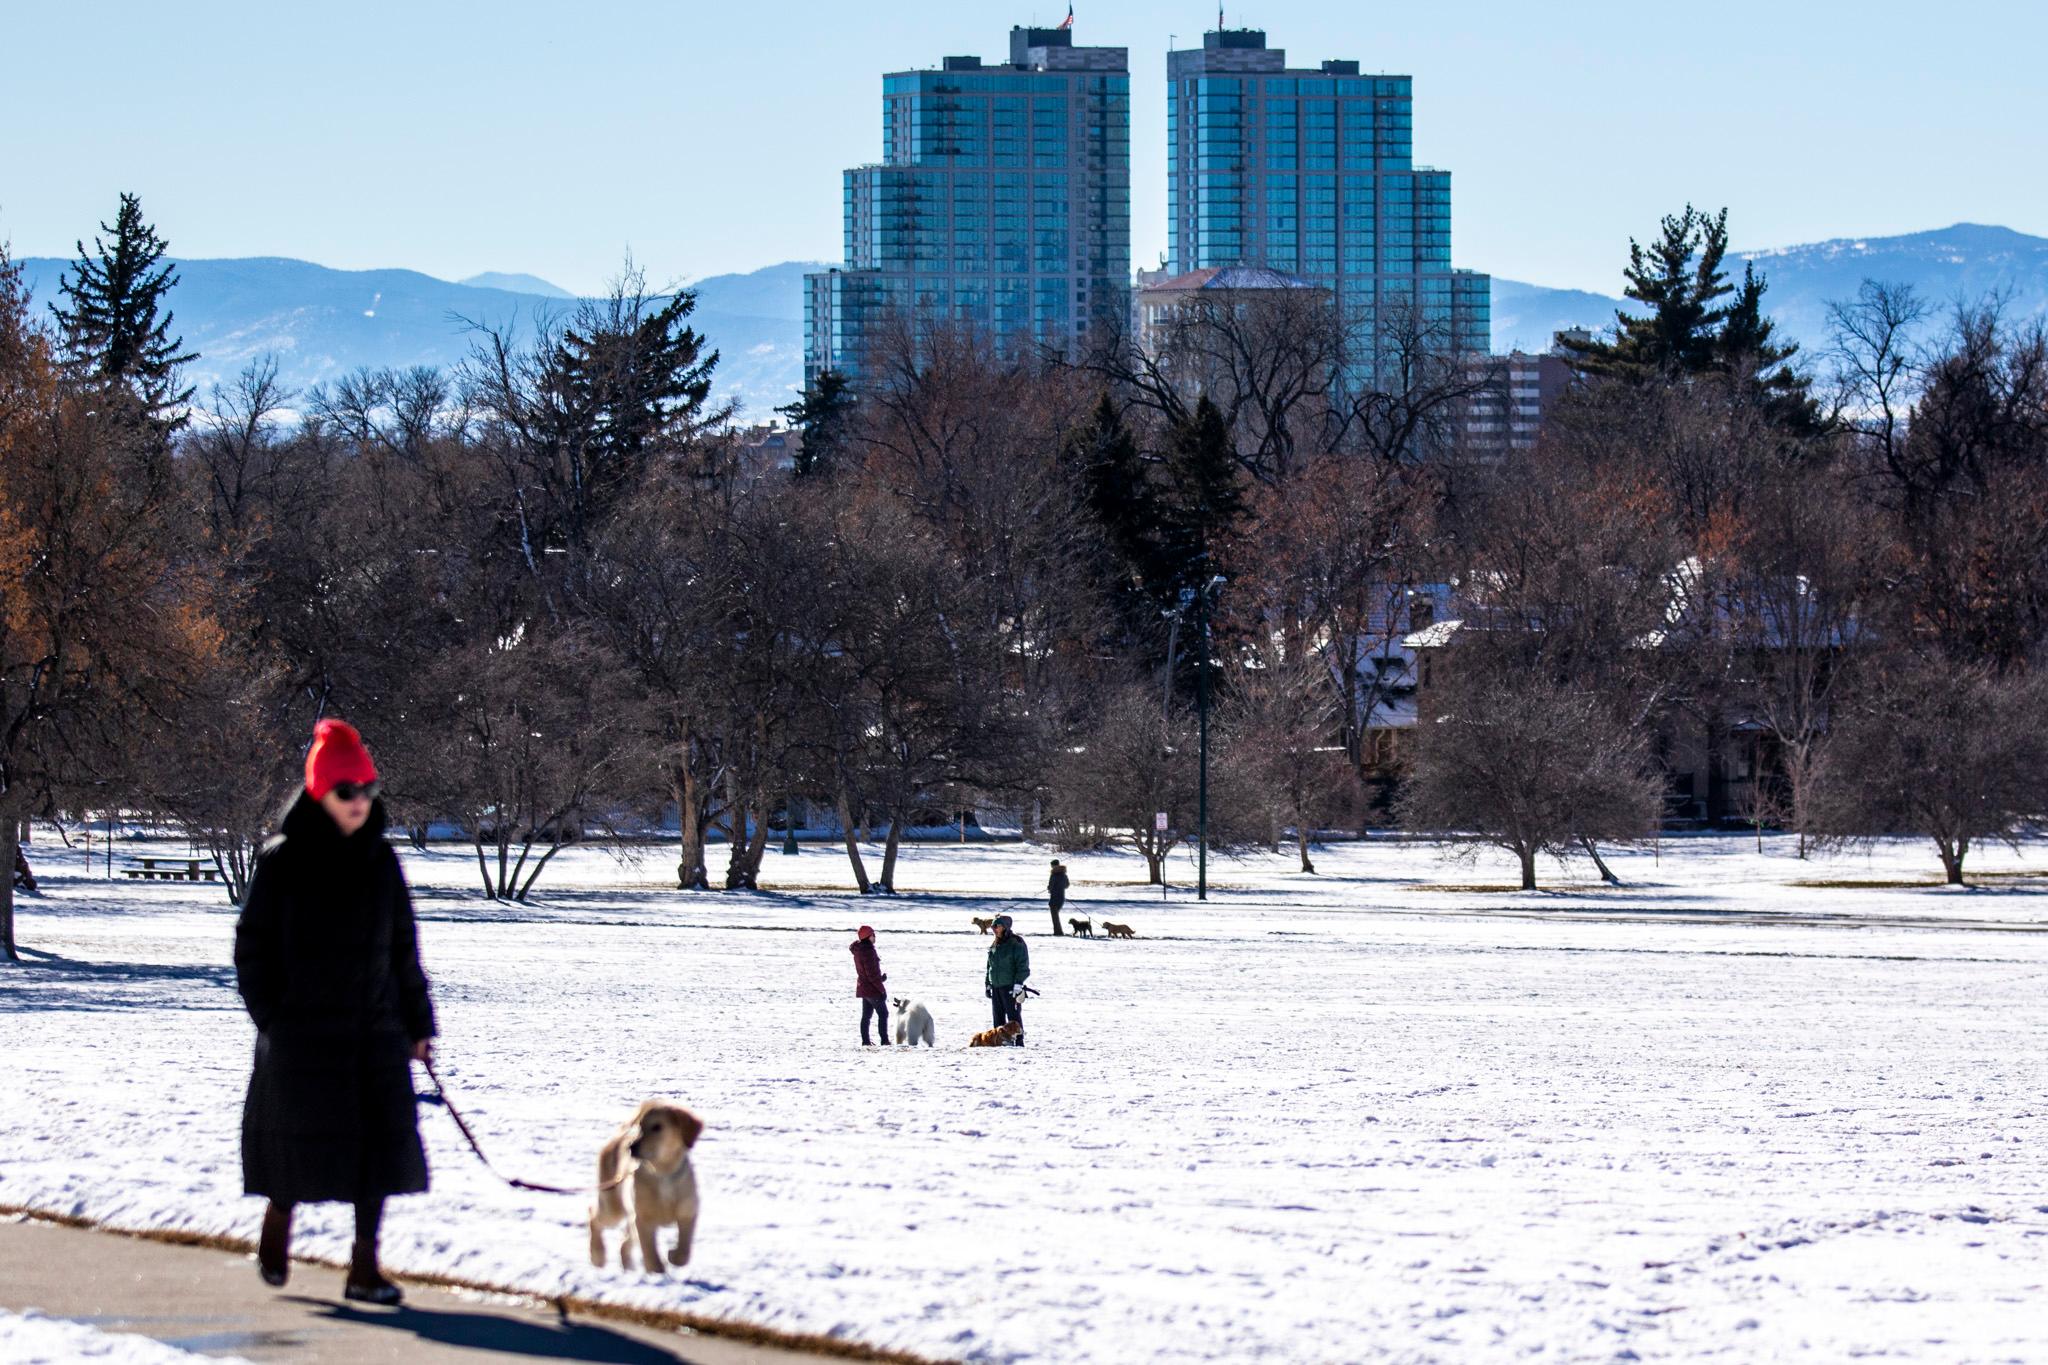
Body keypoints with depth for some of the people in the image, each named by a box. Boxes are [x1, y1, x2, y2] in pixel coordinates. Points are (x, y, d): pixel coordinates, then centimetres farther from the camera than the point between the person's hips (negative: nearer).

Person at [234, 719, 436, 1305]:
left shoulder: (379, 859, 7)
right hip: (301, 1031, -3)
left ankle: (365, 1268, 2)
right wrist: (271, 1018, -8)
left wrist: (417, 1024, 11)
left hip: (374, 1026, 4)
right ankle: (277, 1226, 32)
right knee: (301, 1137, 3)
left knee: (381, 1141, -3)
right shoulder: (283, 860, -4)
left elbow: (404, 949, 13)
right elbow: (253, 945, -2)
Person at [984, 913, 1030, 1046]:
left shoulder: (1016, 943, -7)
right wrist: (987, 984, 19)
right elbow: (990, 966, 24)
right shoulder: (994, 945, 16)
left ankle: (1018, 1040, -6)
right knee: (998, 1016, 9)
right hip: (996, 986, 8)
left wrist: (1018, 984, -17)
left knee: (1014, 1015, -8)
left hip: (1010, 987, -8)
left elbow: (1023, 966, -11)